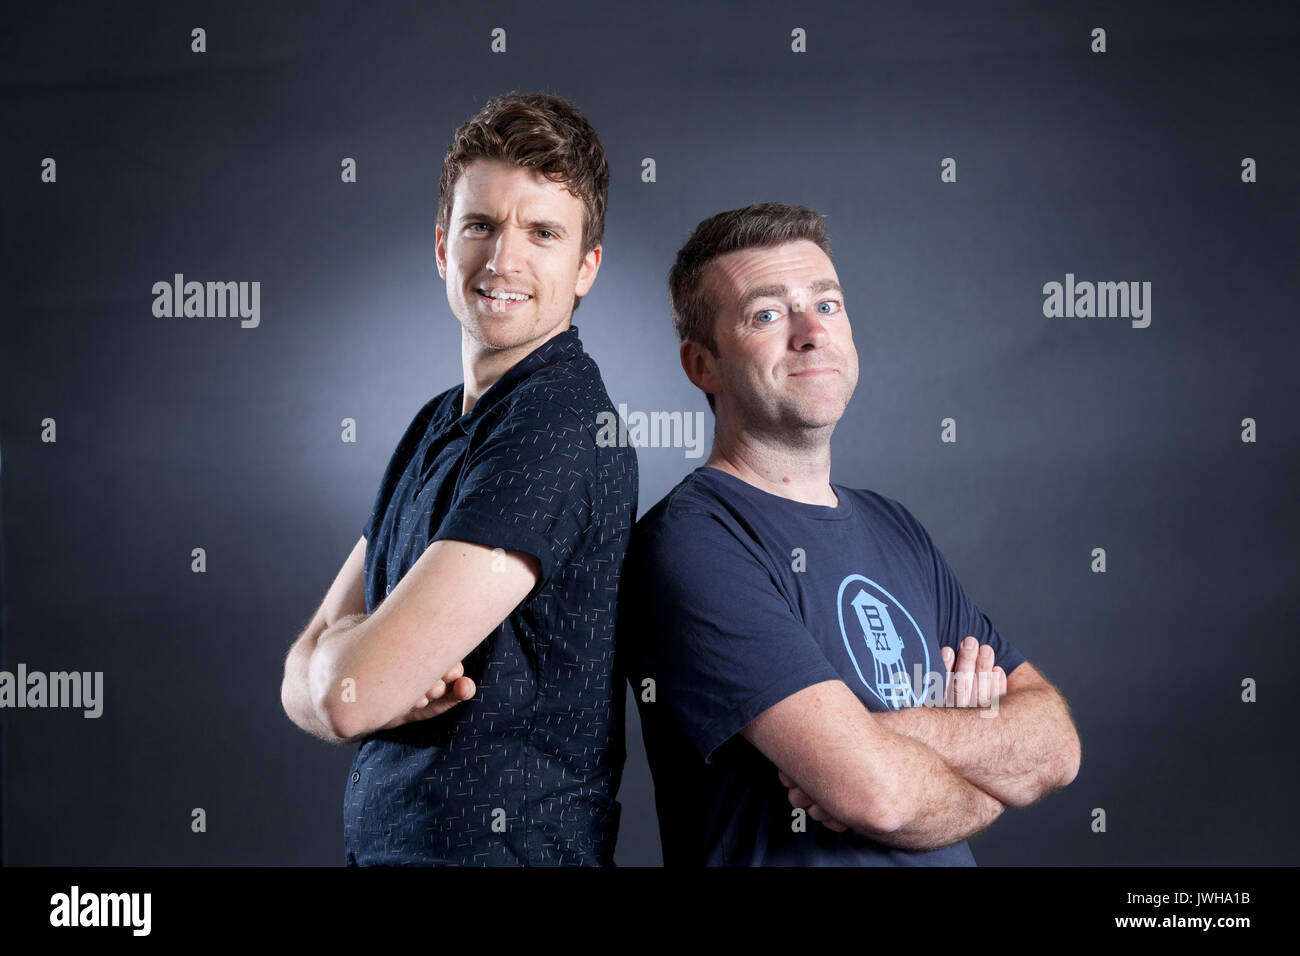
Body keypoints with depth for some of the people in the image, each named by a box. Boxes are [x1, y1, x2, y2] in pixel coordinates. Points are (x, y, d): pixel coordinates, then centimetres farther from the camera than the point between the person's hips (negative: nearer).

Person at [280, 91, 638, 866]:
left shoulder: (561, 425, -22)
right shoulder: (436, 426, 6)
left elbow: (352, 688, -24)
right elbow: (305, 684, 4)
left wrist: (342, 648, -3)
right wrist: (393, 685, -17)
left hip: (508, 844, -8)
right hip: (379, 840, 8)